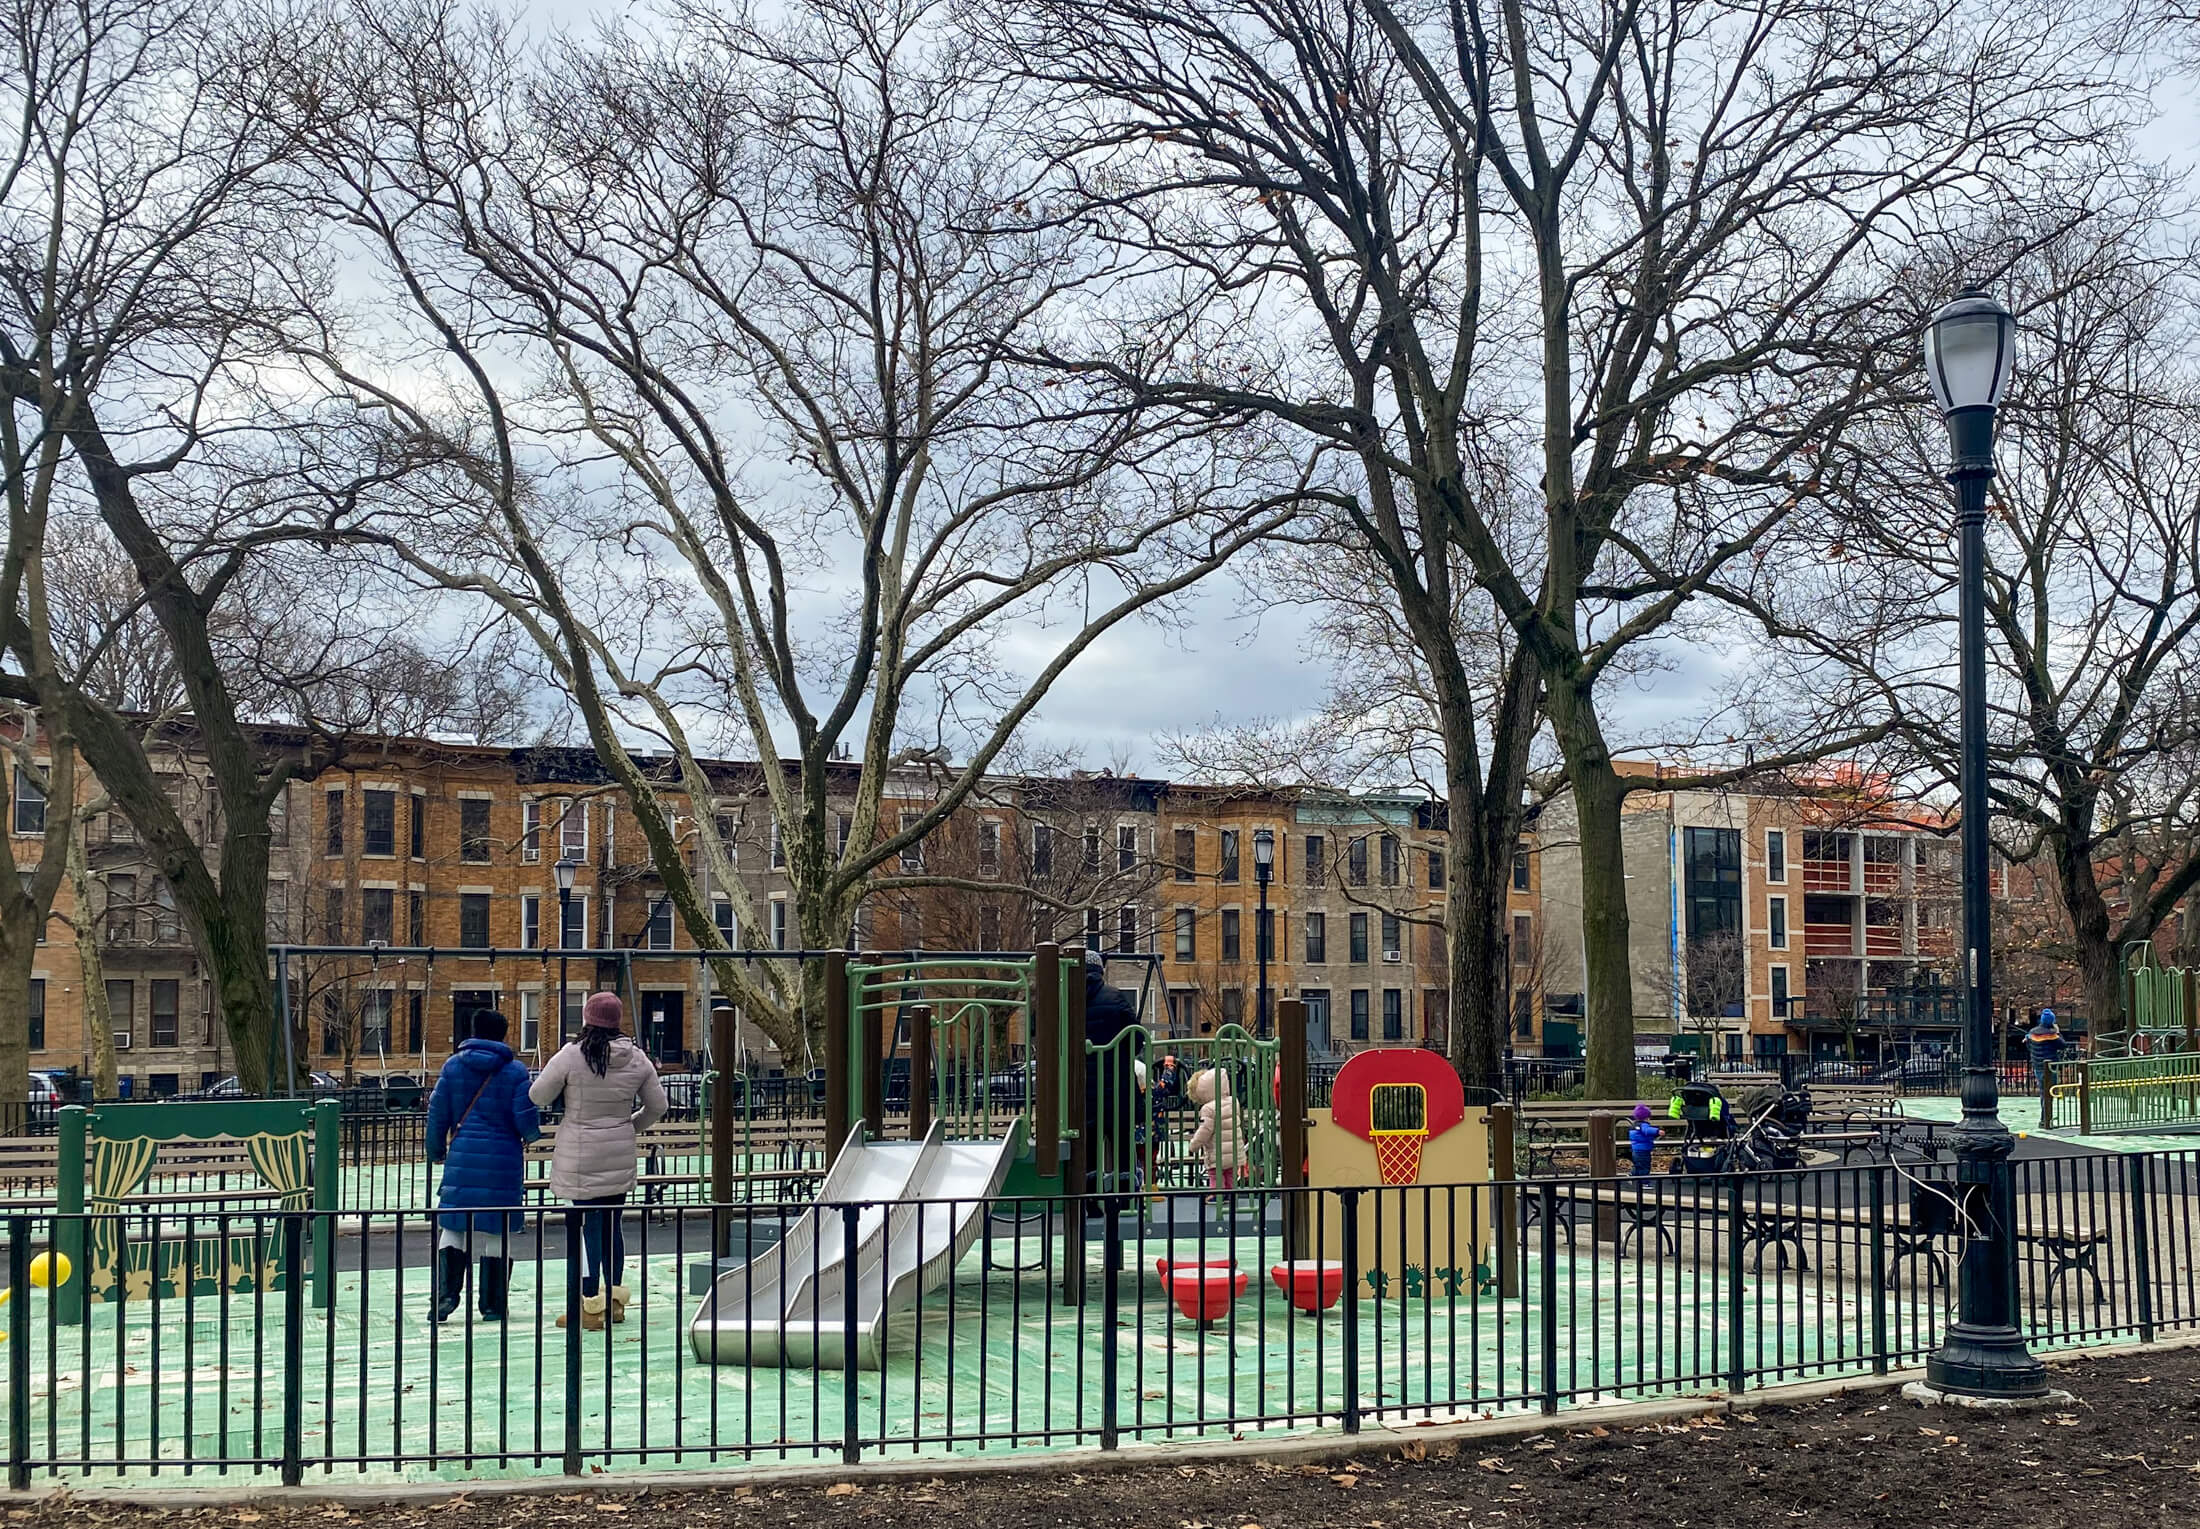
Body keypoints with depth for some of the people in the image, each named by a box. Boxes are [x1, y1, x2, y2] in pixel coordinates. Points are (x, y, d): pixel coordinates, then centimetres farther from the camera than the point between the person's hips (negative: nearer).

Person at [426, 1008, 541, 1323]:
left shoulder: (453, 1066, 4)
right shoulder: (514, 1071, -3)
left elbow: (438, 1114, 6)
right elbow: (527, 1118, -7)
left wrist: (436, 1152, 19)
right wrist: (532, 1134, 16)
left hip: (462, 1159, 1)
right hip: (503, 1163, -1)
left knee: (452, 1228, 7)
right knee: (498, 1232, 6)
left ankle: (445, 1297, -6)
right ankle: (493, 1305, 9)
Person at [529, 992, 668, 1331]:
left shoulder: (571, 1056, -13)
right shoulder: (636, 1058, 1)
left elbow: (538, 1096, -4)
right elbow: (657, 1106, 9)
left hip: (580, 1157, -5)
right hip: (620, 1155, 5)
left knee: (587, 1226, -1)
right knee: (612, 1224, 15)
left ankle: (590, 1307, 1)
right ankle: (615, 1299, 24)